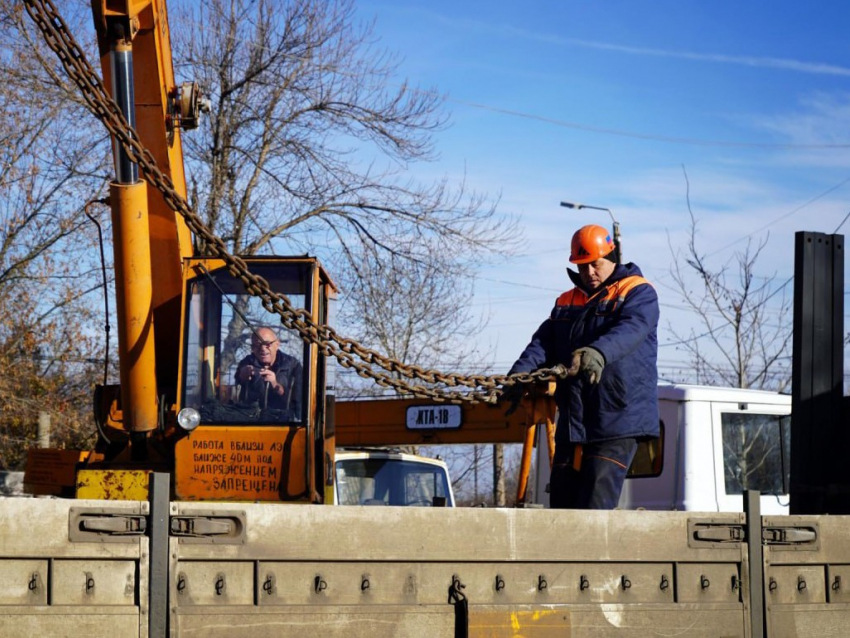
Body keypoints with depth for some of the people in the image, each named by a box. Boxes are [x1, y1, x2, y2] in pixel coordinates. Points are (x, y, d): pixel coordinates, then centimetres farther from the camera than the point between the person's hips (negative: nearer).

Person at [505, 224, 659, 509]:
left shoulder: (639, 293, 0)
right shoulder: (566, 303, 19)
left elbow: (630, 330, -22)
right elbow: (543, 342, 5)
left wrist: (599, 353, -44)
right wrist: (520, 374, -16)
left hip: (618, 422, -7)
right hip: (572, 422, 7)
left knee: (594, 508, -16)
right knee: (561, 504, 8)